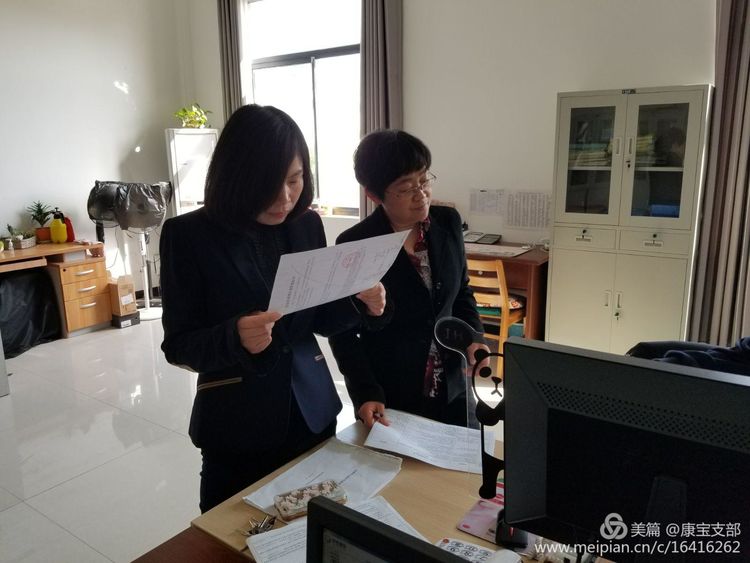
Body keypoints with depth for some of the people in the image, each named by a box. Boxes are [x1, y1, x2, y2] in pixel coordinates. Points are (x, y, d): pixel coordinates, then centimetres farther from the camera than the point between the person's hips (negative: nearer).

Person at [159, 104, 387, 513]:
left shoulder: (307, 224, -2)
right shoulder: (189, 235, -13)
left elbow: (319, 319, 5)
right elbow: (178, 346, -12)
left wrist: (362, 305, -14)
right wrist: (235, 337, -31)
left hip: (313, 412, 4)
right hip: (237, 426, -3)